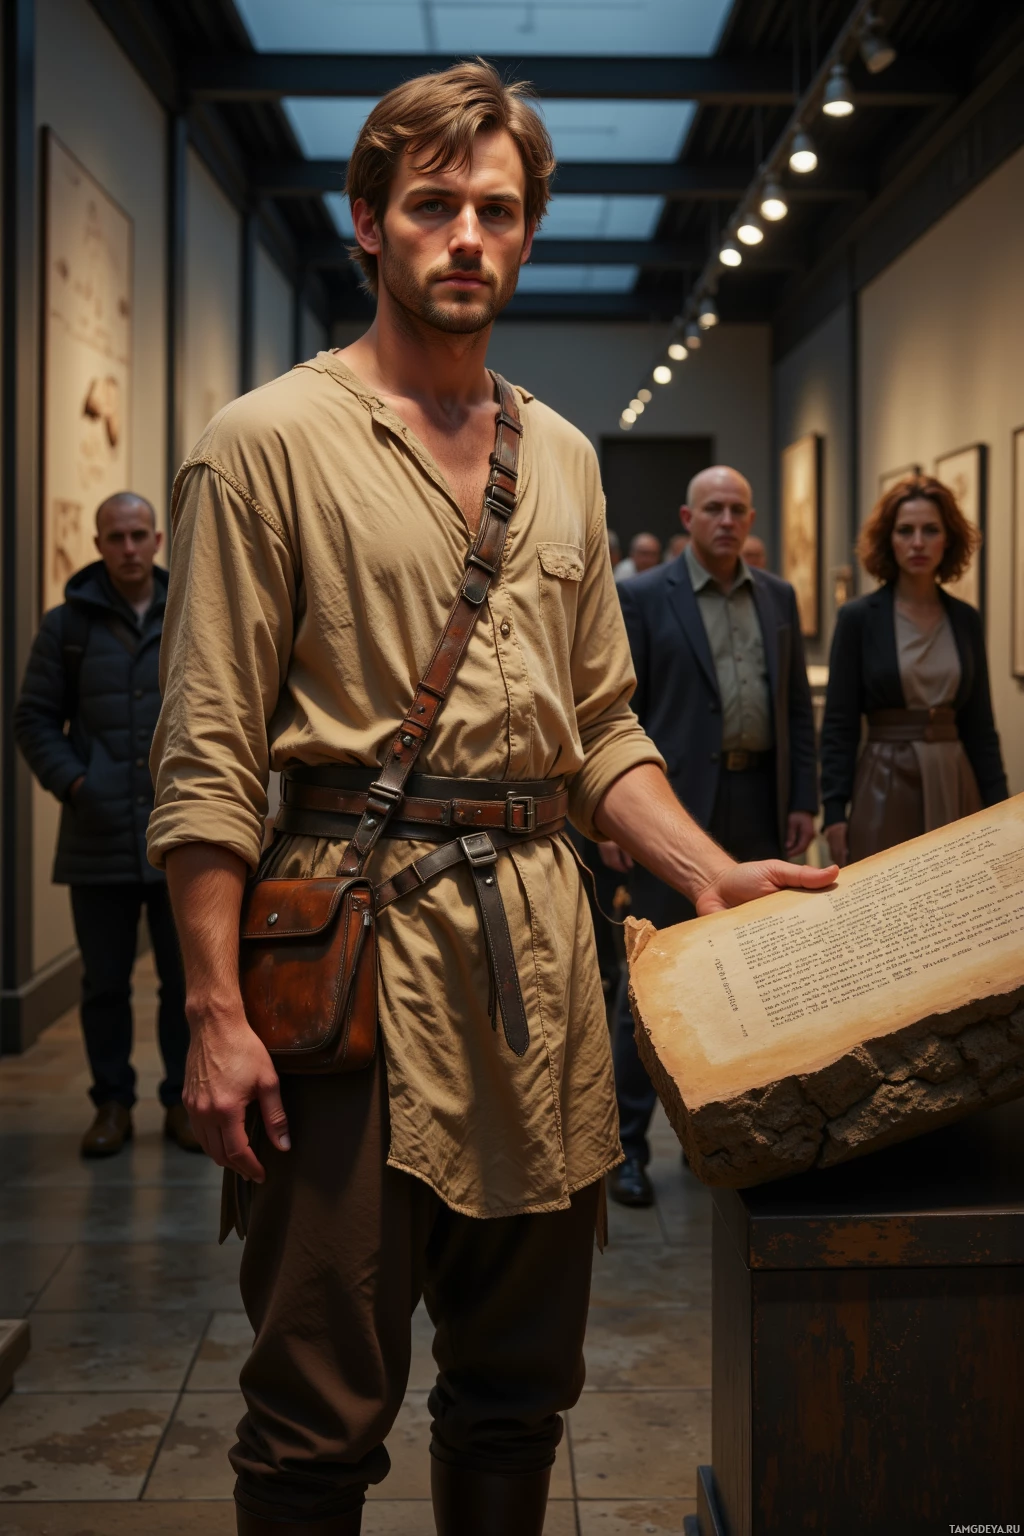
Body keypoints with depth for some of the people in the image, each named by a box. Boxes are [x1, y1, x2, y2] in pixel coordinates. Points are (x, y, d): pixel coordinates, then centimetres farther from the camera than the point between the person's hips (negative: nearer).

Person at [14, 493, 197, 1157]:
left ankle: (183, 1101, 19)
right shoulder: (67, 624, 4)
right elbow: (35, 717, 5)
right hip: (99, 839, 0)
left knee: (188, 978, 6)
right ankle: (113, 1104, 20)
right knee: (105, 982, 6)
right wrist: (72, 782, -9)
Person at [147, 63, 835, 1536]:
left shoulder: (564, 460, 16)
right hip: (357, 937, -5)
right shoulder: (269, 442, -2)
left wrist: (710, 872, 6)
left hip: (541, 934, 6)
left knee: (522, 1382, 16)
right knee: (322, 1408, 2)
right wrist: (216, 1010, -13)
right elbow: (208, 755, -7)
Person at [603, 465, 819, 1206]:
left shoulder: (778, 597, 11)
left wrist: (804, 798, 5)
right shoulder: (643, 598, -3)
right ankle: (628, 1143, 6)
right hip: (676, 805, -5)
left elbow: (798, 705, 12)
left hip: (757, 809, 5)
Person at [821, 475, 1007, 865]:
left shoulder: (966, 620, 8)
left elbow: (979, 723, 11)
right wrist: (834, 811, -9)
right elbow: (839, 724, -4)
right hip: (886, 788, -3)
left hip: (955, 785, 4)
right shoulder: (858, 617, -3)